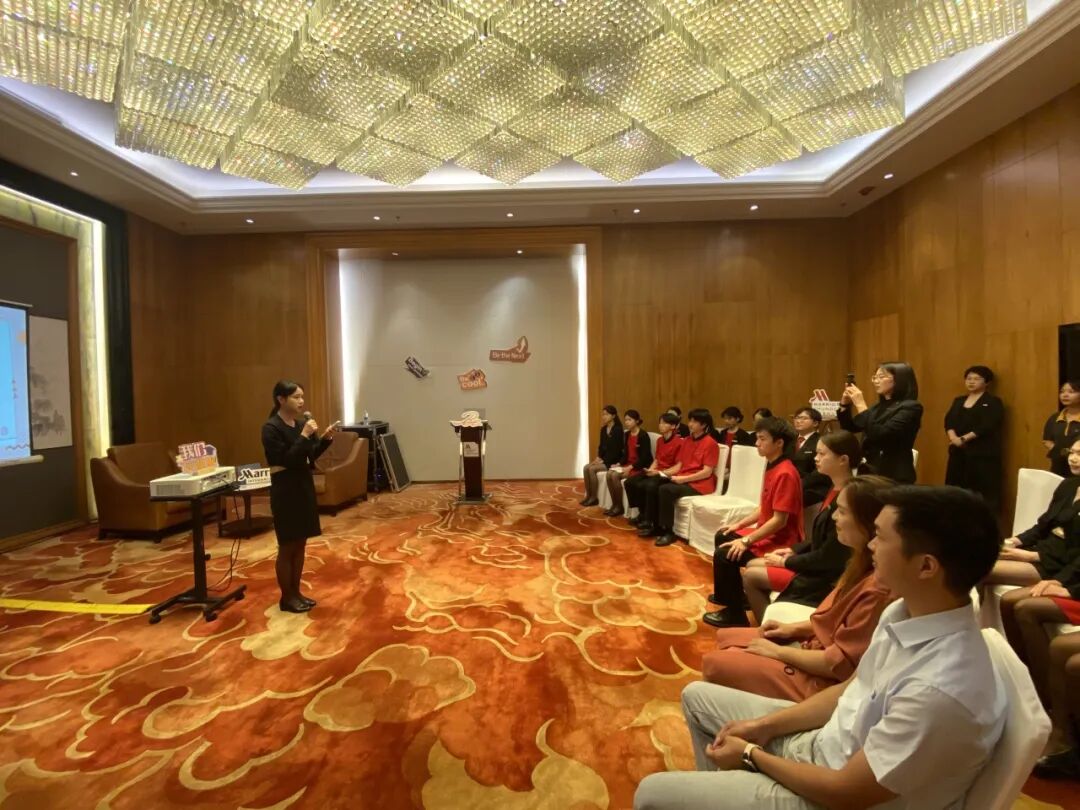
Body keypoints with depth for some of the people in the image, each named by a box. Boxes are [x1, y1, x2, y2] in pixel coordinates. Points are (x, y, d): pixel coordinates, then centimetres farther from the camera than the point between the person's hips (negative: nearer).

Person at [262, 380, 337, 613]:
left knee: (300, 544, 14)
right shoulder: (271, 428, -15)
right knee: (287, 546, 4)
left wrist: (325, 438, -5)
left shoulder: (302, 422, 5)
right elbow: (285, 460, -21)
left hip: (304, 485, 7)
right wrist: (304, 436, -24)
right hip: (285, 490, -7)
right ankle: (286, 598, 19)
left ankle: (296, 592, 27)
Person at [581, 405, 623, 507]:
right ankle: (588, 495, -6)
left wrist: (603, 460, -18)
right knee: (586, 467, -14)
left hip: (613, 461, -8)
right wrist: (598, 458, -3)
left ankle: (594, 498, -11)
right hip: (603, 458, 8)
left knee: (592, 469, -23)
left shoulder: (618, 430, -15)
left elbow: (617, 450, -18)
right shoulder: (603, 429, 9)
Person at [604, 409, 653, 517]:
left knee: (615, 476, -25)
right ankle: (614, 504, -9)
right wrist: (619, 463, -2)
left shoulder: (643, 435, -14)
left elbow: (645, 457, -17)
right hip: (628, 464, 7)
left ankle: (619, 506, -11)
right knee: (609, 474, -17)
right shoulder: (627, 434, 10)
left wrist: (630, 467, -22)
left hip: (641, 466, -7)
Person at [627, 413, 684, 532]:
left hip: (668, 474, -8)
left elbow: (679, 466, -16)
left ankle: (649, 522, -23)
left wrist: (660, 472, -21)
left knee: (650, 486, -37)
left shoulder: (680, 442, -11)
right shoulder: (659, 440, 15)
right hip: (656, 472, 9)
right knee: (630, 482, -9)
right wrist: (651, 469, 1)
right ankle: (643, 514, 5)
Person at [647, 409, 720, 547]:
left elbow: (707, 472, -15)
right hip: (682, 479, 7)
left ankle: (668, 531, -16)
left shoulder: (710, 443, -9)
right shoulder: (686, 441, 14)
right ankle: (655, 526, -6)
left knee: (665, 490, -29)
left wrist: (684, 479, -19)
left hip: (700, 484, -7)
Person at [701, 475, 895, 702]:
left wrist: (778, 652, -14)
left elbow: (838, 664, -25)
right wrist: (794, 628, 4)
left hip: (820, 681, -9)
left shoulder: (877, 589, -30)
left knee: (713, 663, -9)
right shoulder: (865, 565, 0)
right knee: (725, 638, 13)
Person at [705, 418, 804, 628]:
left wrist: (746, 541, -24)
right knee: (722, 537, 20)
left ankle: (734, 613, -3)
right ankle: (729, 593, 35)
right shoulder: (772, 467, 7)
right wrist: (739, 524, 10)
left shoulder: (785, 474, -24)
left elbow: (779, 520, -26)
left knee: (724, 555, -20)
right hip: (766, 533, 11)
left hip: (780, 541, -11)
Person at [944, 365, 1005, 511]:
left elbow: (987, 426, -13)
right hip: (959, 452, 5)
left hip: (983, 453, -5)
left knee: (983, 492, -6)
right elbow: (948, 420, 5)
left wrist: (964, 438, -18)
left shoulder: (993, 402, -1)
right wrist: (953, 437, -13)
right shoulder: (958, 401, 16)